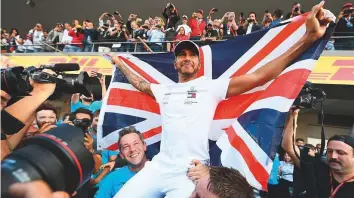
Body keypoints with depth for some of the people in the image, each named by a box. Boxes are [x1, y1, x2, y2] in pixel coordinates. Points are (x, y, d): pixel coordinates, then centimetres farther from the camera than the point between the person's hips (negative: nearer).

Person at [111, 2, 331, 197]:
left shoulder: (212, 86, -1)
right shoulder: (164, 90, 14)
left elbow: (259, 77, -8)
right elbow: (140, 84, 33)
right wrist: (120, 63, 40)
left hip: (190, 173, -4)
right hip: (159, 167, 5)